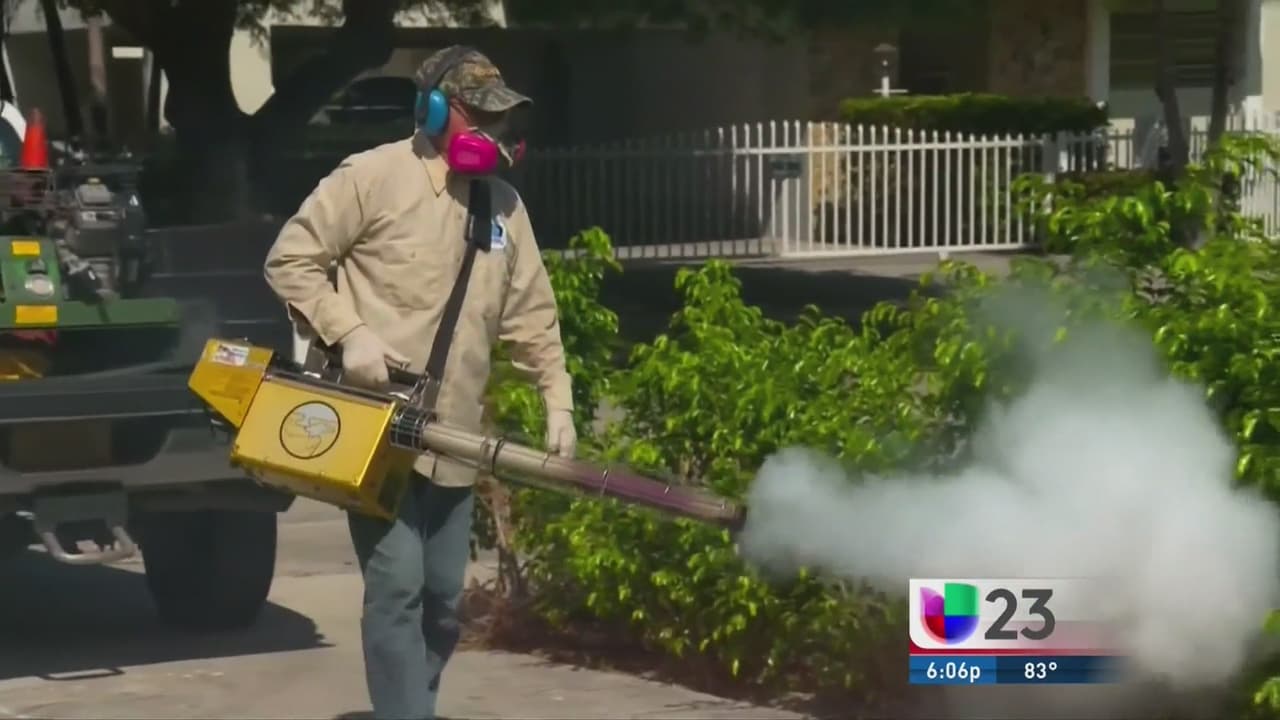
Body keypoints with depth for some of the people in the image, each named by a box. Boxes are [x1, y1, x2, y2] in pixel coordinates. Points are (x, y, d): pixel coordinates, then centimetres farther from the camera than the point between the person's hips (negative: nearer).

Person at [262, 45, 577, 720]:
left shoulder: (503, 204, 13)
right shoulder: (373, 176, -7)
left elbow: (532, 312, 16)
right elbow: (290, 260, -6)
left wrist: (557, 399, 7)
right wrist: (348, 333, -17)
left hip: (452, 439, 7)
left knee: (443, 599, 9)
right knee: (397, 587, -13)